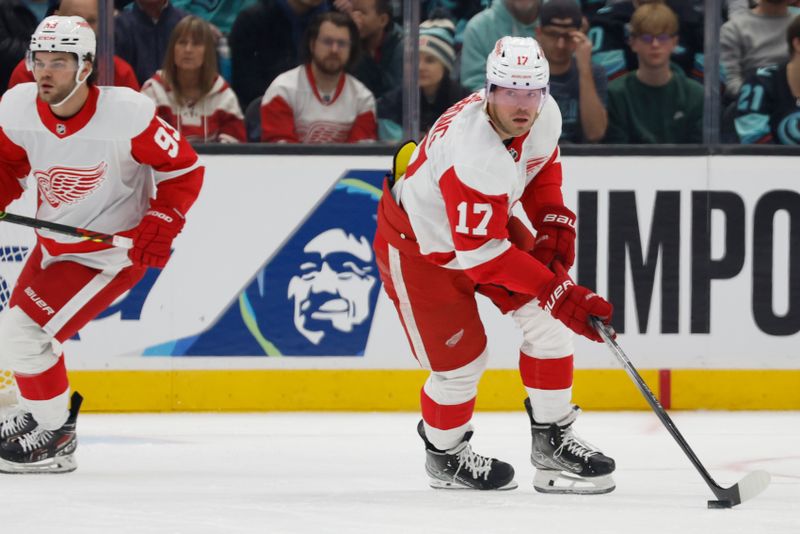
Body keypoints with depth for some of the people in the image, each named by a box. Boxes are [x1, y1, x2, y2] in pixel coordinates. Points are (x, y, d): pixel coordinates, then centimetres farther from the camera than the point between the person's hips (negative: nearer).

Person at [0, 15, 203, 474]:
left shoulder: (127, 114, -28)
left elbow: (185, 169, -16)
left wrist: (161, 225, -25)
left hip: (113, 250, -7)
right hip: (55, 242, 7)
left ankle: (55, 438, 1)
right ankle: (38, 414, 45)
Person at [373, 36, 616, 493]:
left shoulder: (545, 116, -17)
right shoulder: (474, 153, -41)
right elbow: (482, 253, -37)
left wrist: (555, 223, -5)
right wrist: (558, 293, -35)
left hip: (488, 221, 8)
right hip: (419, 243, -8)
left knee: (549, 323, 0)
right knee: (461, 361, -3)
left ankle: (553, 438, 15)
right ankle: (444, 454, 25)